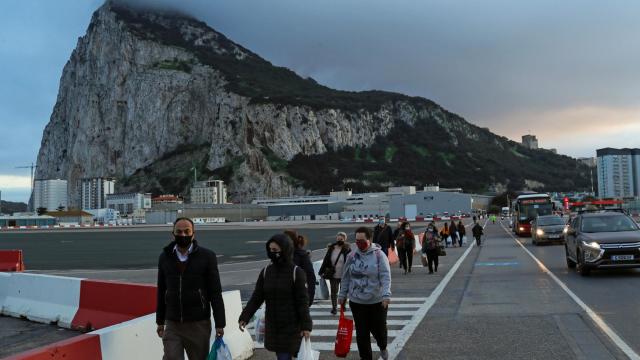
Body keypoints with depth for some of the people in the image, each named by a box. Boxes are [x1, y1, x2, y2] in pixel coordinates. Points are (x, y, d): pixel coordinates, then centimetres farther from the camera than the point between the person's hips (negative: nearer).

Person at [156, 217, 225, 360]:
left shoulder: (207, 256, -5)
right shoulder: (165, 257, 6)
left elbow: (215, 293, -5)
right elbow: (161, 291, 12)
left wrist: (219, 323, -7)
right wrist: (160, 321, 14)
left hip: (199, 325, -2)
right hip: (172, 324, 2)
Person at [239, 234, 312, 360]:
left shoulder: (297, 272, -9)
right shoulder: (266, 271, 3)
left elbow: (303, 301, -9)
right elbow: (256, 297, 3)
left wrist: (306, 326, -12)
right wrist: (245, 317, -7)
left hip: (292, 327, -4)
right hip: (273, 327, 4)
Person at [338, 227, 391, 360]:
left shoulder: (379, 255, -10)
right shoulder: (351, 256, 1)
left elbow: (385, 277, -15)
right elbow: (346, 278, 11)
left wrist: (386, 295, -26)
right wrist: (342, 295, 13)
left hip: (377, 301, -2)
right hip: (356, 302, 3)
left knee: (378, 329, 10)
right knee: (361, 333, 5)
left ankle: (383, 347, 43)